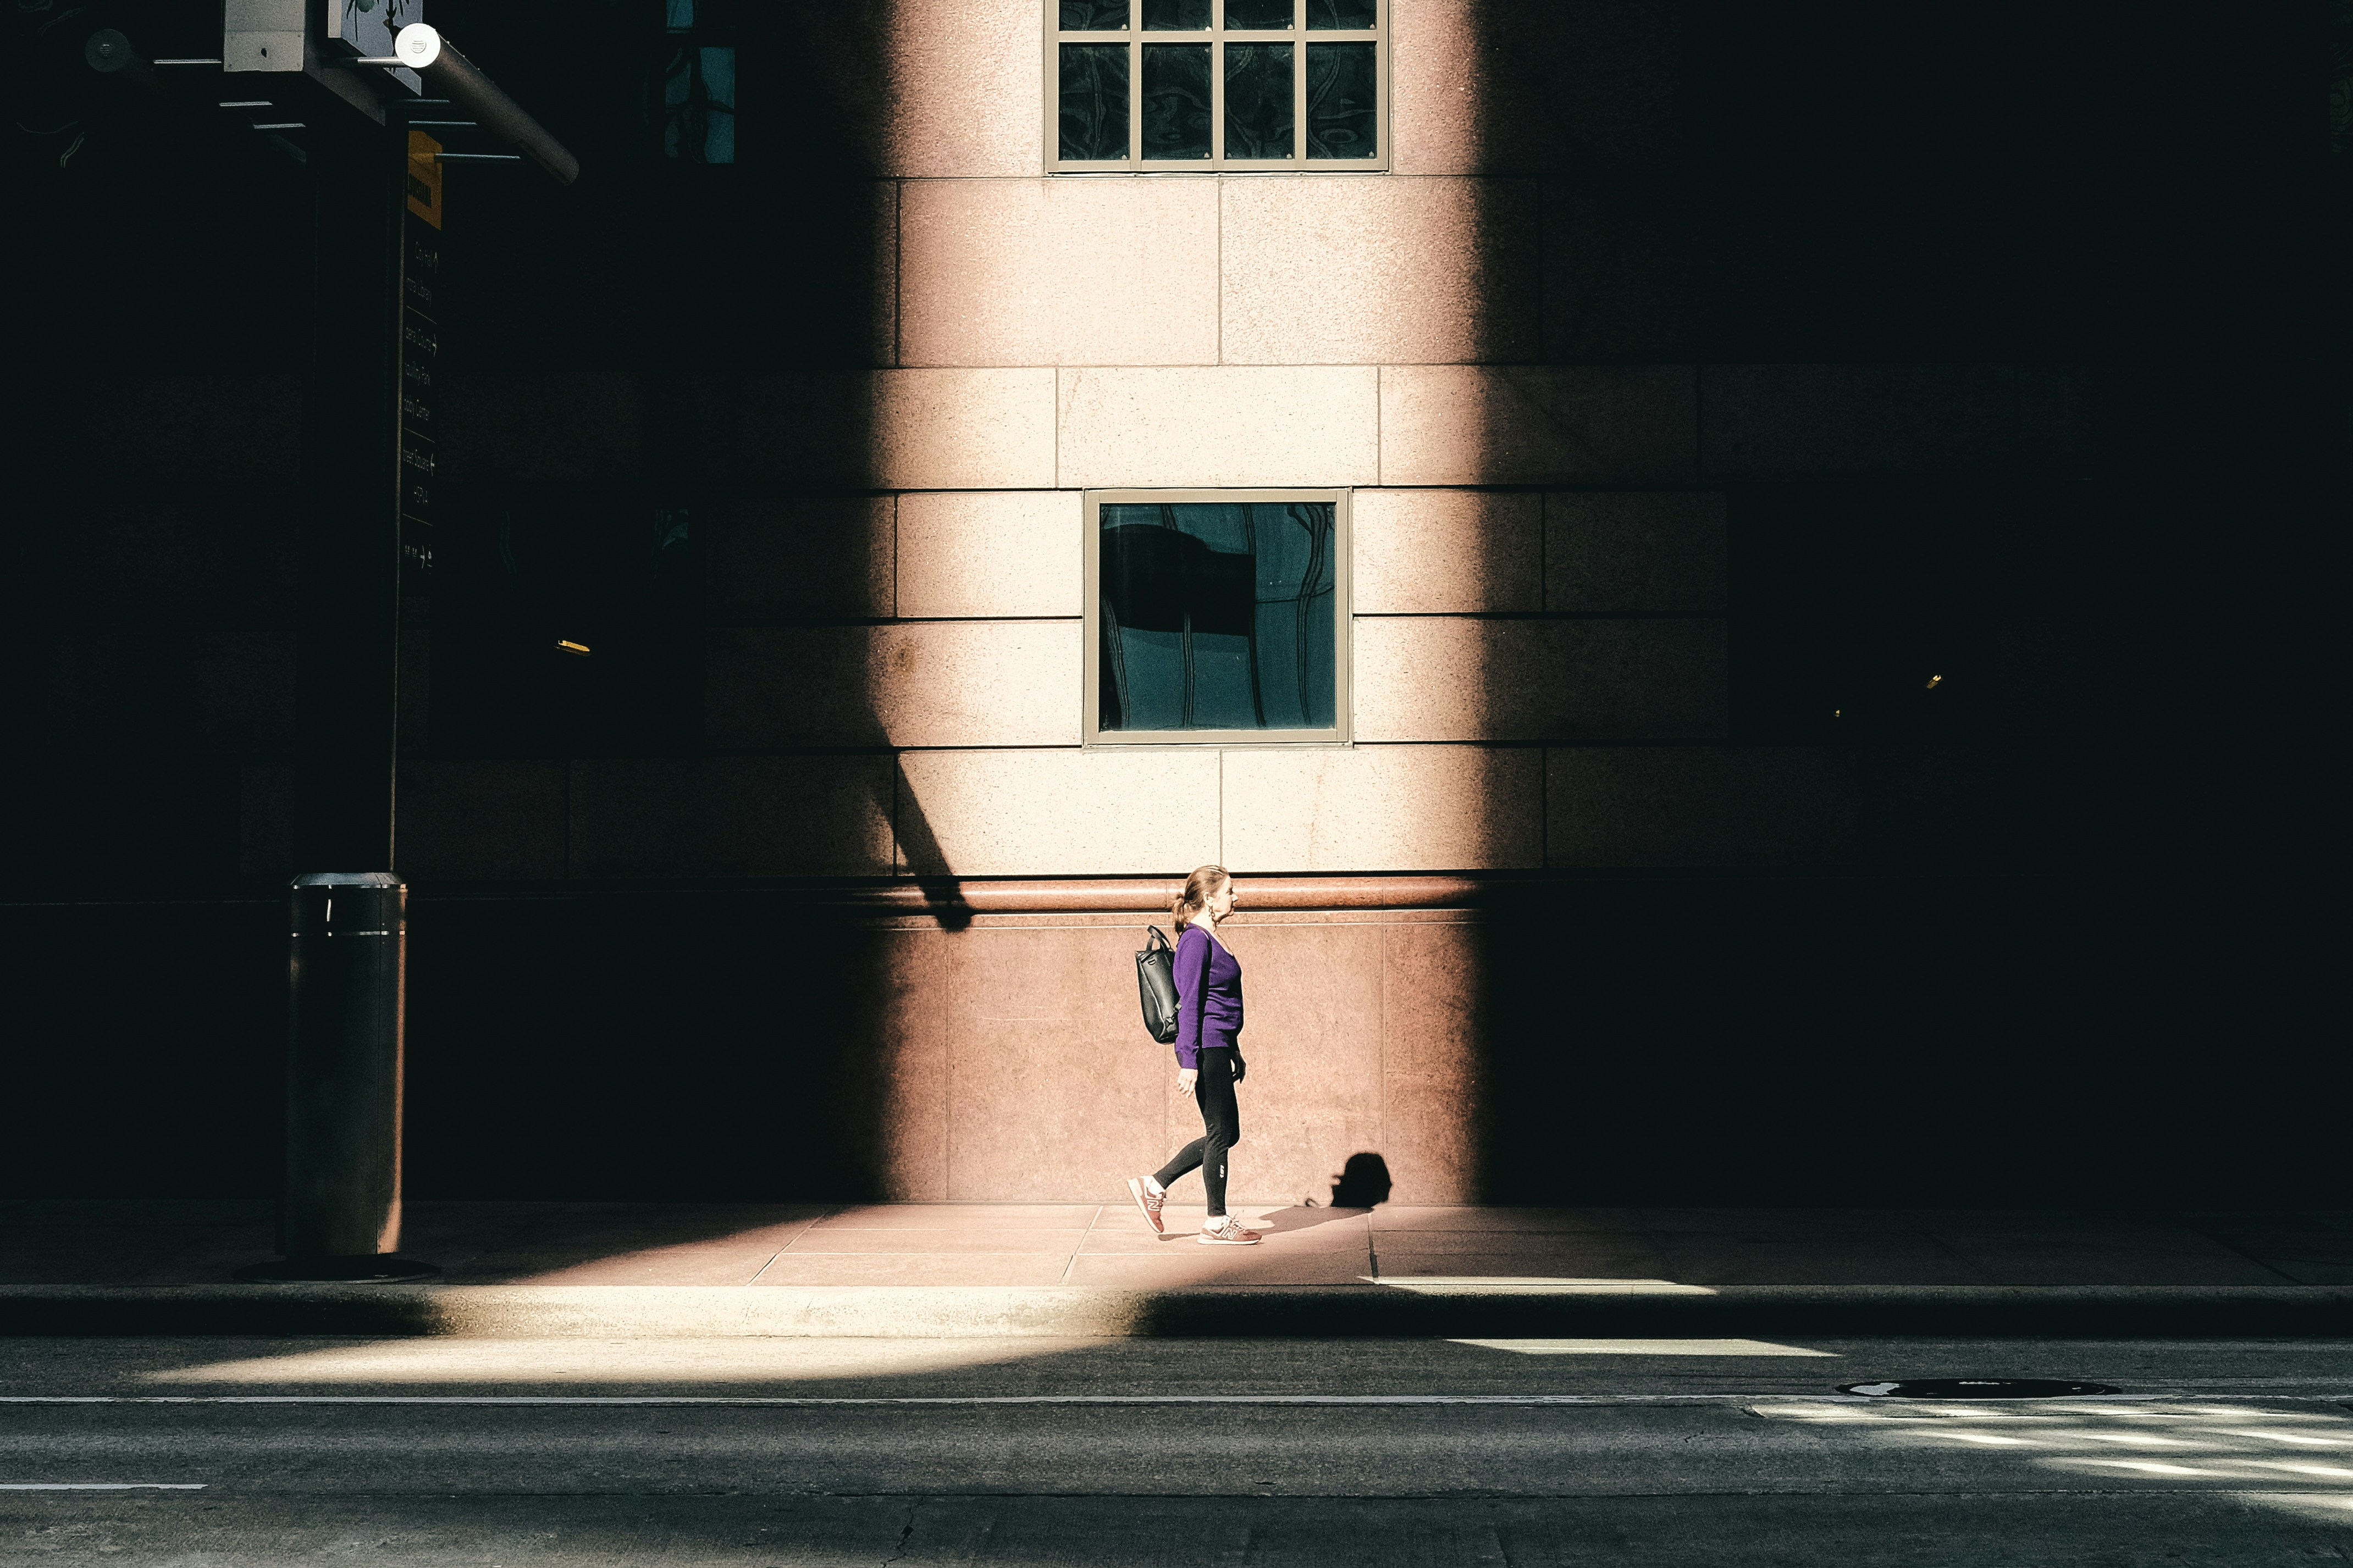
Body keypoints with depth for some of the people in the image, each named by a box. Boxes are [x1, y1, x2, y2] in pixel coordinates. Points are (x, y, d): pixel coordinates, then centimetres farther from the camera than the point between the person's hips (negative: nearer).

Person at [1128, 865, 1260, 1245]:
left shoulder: (1209, 940, 17)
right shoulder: (1195, 940, -13)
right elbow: (1190, 1004, -18)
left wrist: (1235, 1053, 26)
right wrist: (1189, 1061, -21)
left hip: (1217, 1050, 10)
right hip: (1205, 1051, -10)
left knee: (1226, 1133, 12)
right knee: (1221, 1132, -3)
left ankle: (1154, 1185, 16)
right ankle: (1216, 1223, 4)